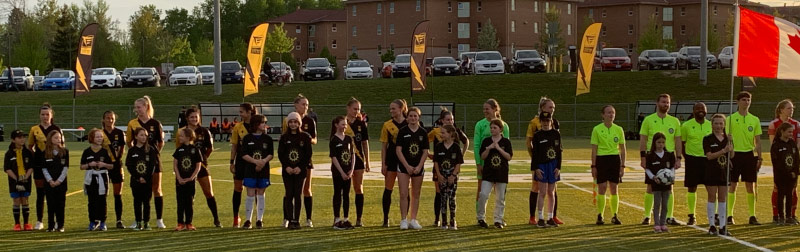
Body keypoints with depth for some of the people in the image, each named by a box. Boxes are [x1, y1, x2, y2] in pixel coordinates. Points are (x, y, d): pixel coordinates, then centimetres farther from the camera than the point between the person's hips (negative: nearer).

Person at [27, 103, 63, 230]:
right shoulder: (34, 130, 5)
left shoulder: (57, 129, 2)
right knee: (40, 193, 5)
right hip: (39, 165, 1)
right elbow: (30, 147, 15)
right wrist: (34, 156, 1)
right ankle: (39, 221, 11)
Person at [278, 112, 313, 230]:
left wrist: (300, 167, -11)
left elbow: (308, 154, -1)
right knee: (289, 195, -1)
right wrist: (286, 167, -11)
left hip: (300, 170, -1)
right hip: (287, 170, 1)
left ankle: (296, 220, 4)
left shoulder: (305, 137, 2)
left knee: (297, 195, -1)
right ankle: (290, 220, 2)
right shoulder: (284, 137, 6)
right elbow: (280, 154, 3)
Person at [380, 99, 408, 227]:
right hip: (391, 160, 0)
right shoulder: (387, 125, 2)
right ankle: (386, 219, 7)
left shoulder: (409, 125, 1)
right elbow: (383, 146, 3)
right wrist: (383, 164, -2)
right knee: (388, 190, 0)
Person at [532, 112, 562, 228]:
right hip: (542, 166, -2)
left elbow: (559, 151, 6)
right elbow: (534, 153, -2)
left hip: (553, 166, 2)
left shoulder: (556, 134, 5)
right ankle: (541, 219, 1)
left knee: (551, 193, 7)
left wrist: (558, 167, -2)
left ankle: (550, 218, 13)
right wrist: (536, 168, -9)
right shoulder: (537, 135, -1)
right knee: (542, 193, -4)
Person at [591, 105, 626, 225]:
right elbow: (594, 149, -1)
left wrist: (622, 165, 5)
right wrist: (593, 166, -4)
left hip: (615, 159, 2)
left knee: (614, 188, 4)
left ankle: (615, 216, 11)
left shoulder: (619, 129, 6)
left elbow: (622, 149, 10)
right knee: (602, 188, -3)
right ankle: (600, 216, 5)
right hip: (601, 159, -2)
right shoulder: (597, 129, -2)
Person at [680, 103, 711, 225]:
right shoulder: (686, 125, -1)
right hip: (692, 159, -2)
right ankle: (692, 216, 10)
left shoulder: (711, 125, 5)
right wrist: (686, 157, -2)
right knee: (692, 188, 2)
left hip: (708, 159, 2)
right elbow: (681, 143, 4)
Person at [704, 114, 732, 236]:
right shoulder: (708, 139, -4)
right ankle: (712, 226, 5)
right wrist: (723, 151, -22)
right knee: (712, 198, 1)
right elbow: (709, 156, -14)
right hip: (712, 172, -3)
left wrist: (730, 147, -17)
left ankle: (722, 226, 11)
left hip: (724, 171, 3)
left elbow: (732, 155, 0)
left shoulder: (727, 138, 7)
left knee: (722, 198, 7)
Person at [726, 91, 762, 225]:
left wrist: (759, 158, 3)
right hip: (735, 154, -2)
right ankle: (729, 216, 5)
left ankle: (752, 216, 10)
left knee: (750, 186, 5)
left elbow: (758, 141, 9)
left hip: (749, 155, 2)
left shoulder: (755, 120, 8)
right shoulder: (731, 119, 0)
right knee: (732, 186, -1)